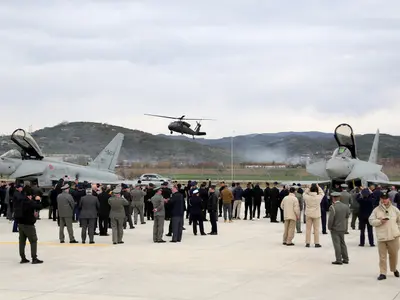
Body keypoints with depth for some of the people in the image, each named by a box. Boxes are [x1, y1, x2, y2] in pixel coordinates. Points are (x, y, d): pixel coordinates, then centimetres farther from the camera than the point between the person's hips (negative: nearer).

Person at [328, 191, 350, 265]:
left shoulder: (332, 207, -19)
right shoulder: (345, 206, 0)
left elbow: (330, 219, -20)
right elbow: (347, 215, 9)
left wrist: (329, 227, -7)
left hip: (335, 228, -6)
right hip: (343, 228, 6)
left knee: (337, 244, -1)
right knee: (342, 243, 17)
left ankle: (338, 260, -2)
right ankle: (345, 259, 21)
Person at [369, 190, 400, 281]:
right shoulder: (376, 210, -1)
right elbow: (371, 221, -2)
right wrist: (380, 221, -16)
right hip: (381, 237, -1)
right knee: (382, 256, 1)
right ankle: (383, 273, 7)